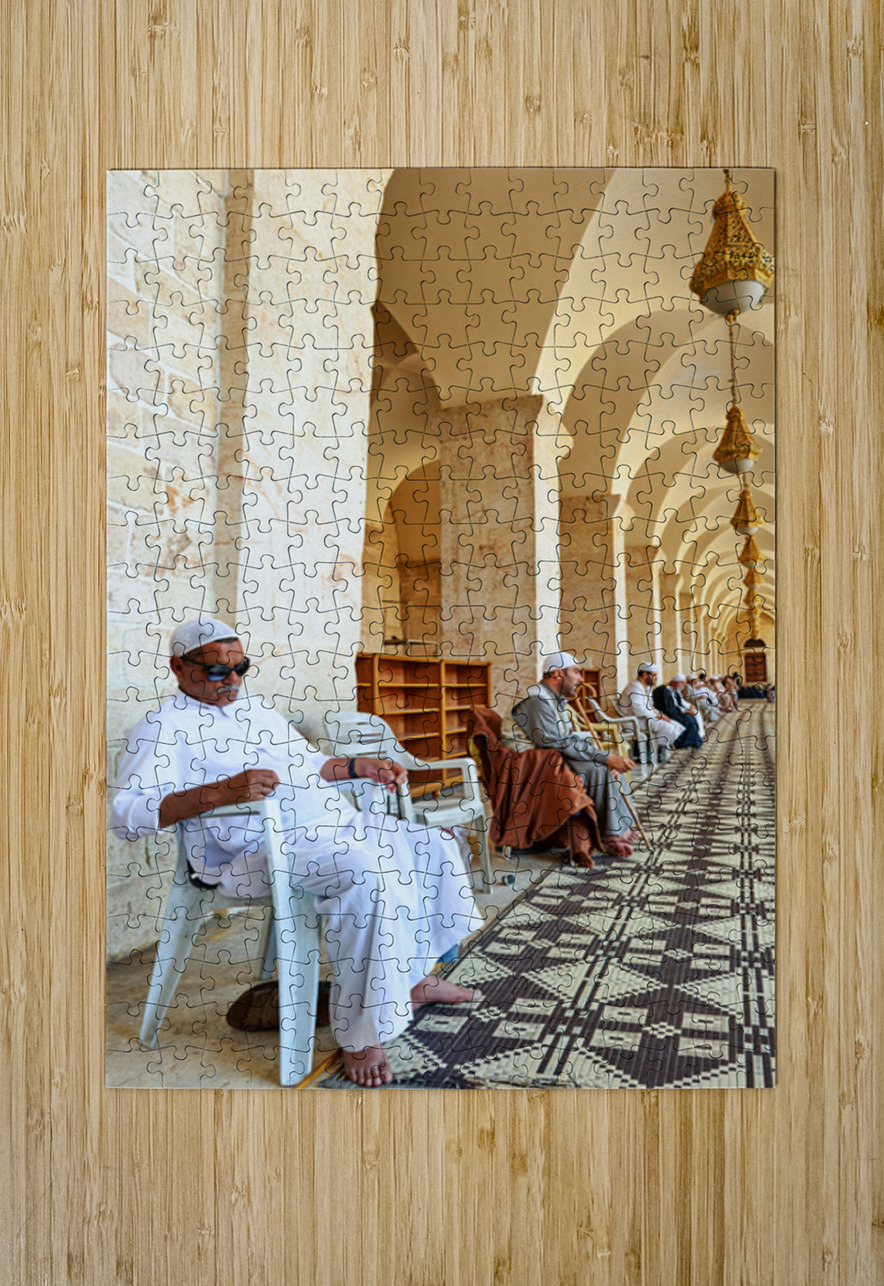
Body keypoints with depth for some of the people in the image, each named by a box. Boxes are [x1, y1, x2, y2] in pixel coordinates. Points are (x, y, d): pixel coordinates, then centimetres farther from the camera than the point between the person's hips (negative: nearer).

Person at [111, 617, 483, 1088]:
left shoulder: (258, 708, 23)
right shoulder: (162, 727, -3)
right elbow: (126, 813, -18)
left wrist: (363, 766, 14)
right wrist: (222, 791, -29)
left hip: (335, 822, 9)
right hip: (258, 850, -9)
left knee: (431, 845, 7)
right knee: (367, 872, -34)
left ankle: (415, 979, 19)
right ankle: (360, 1038, -22)